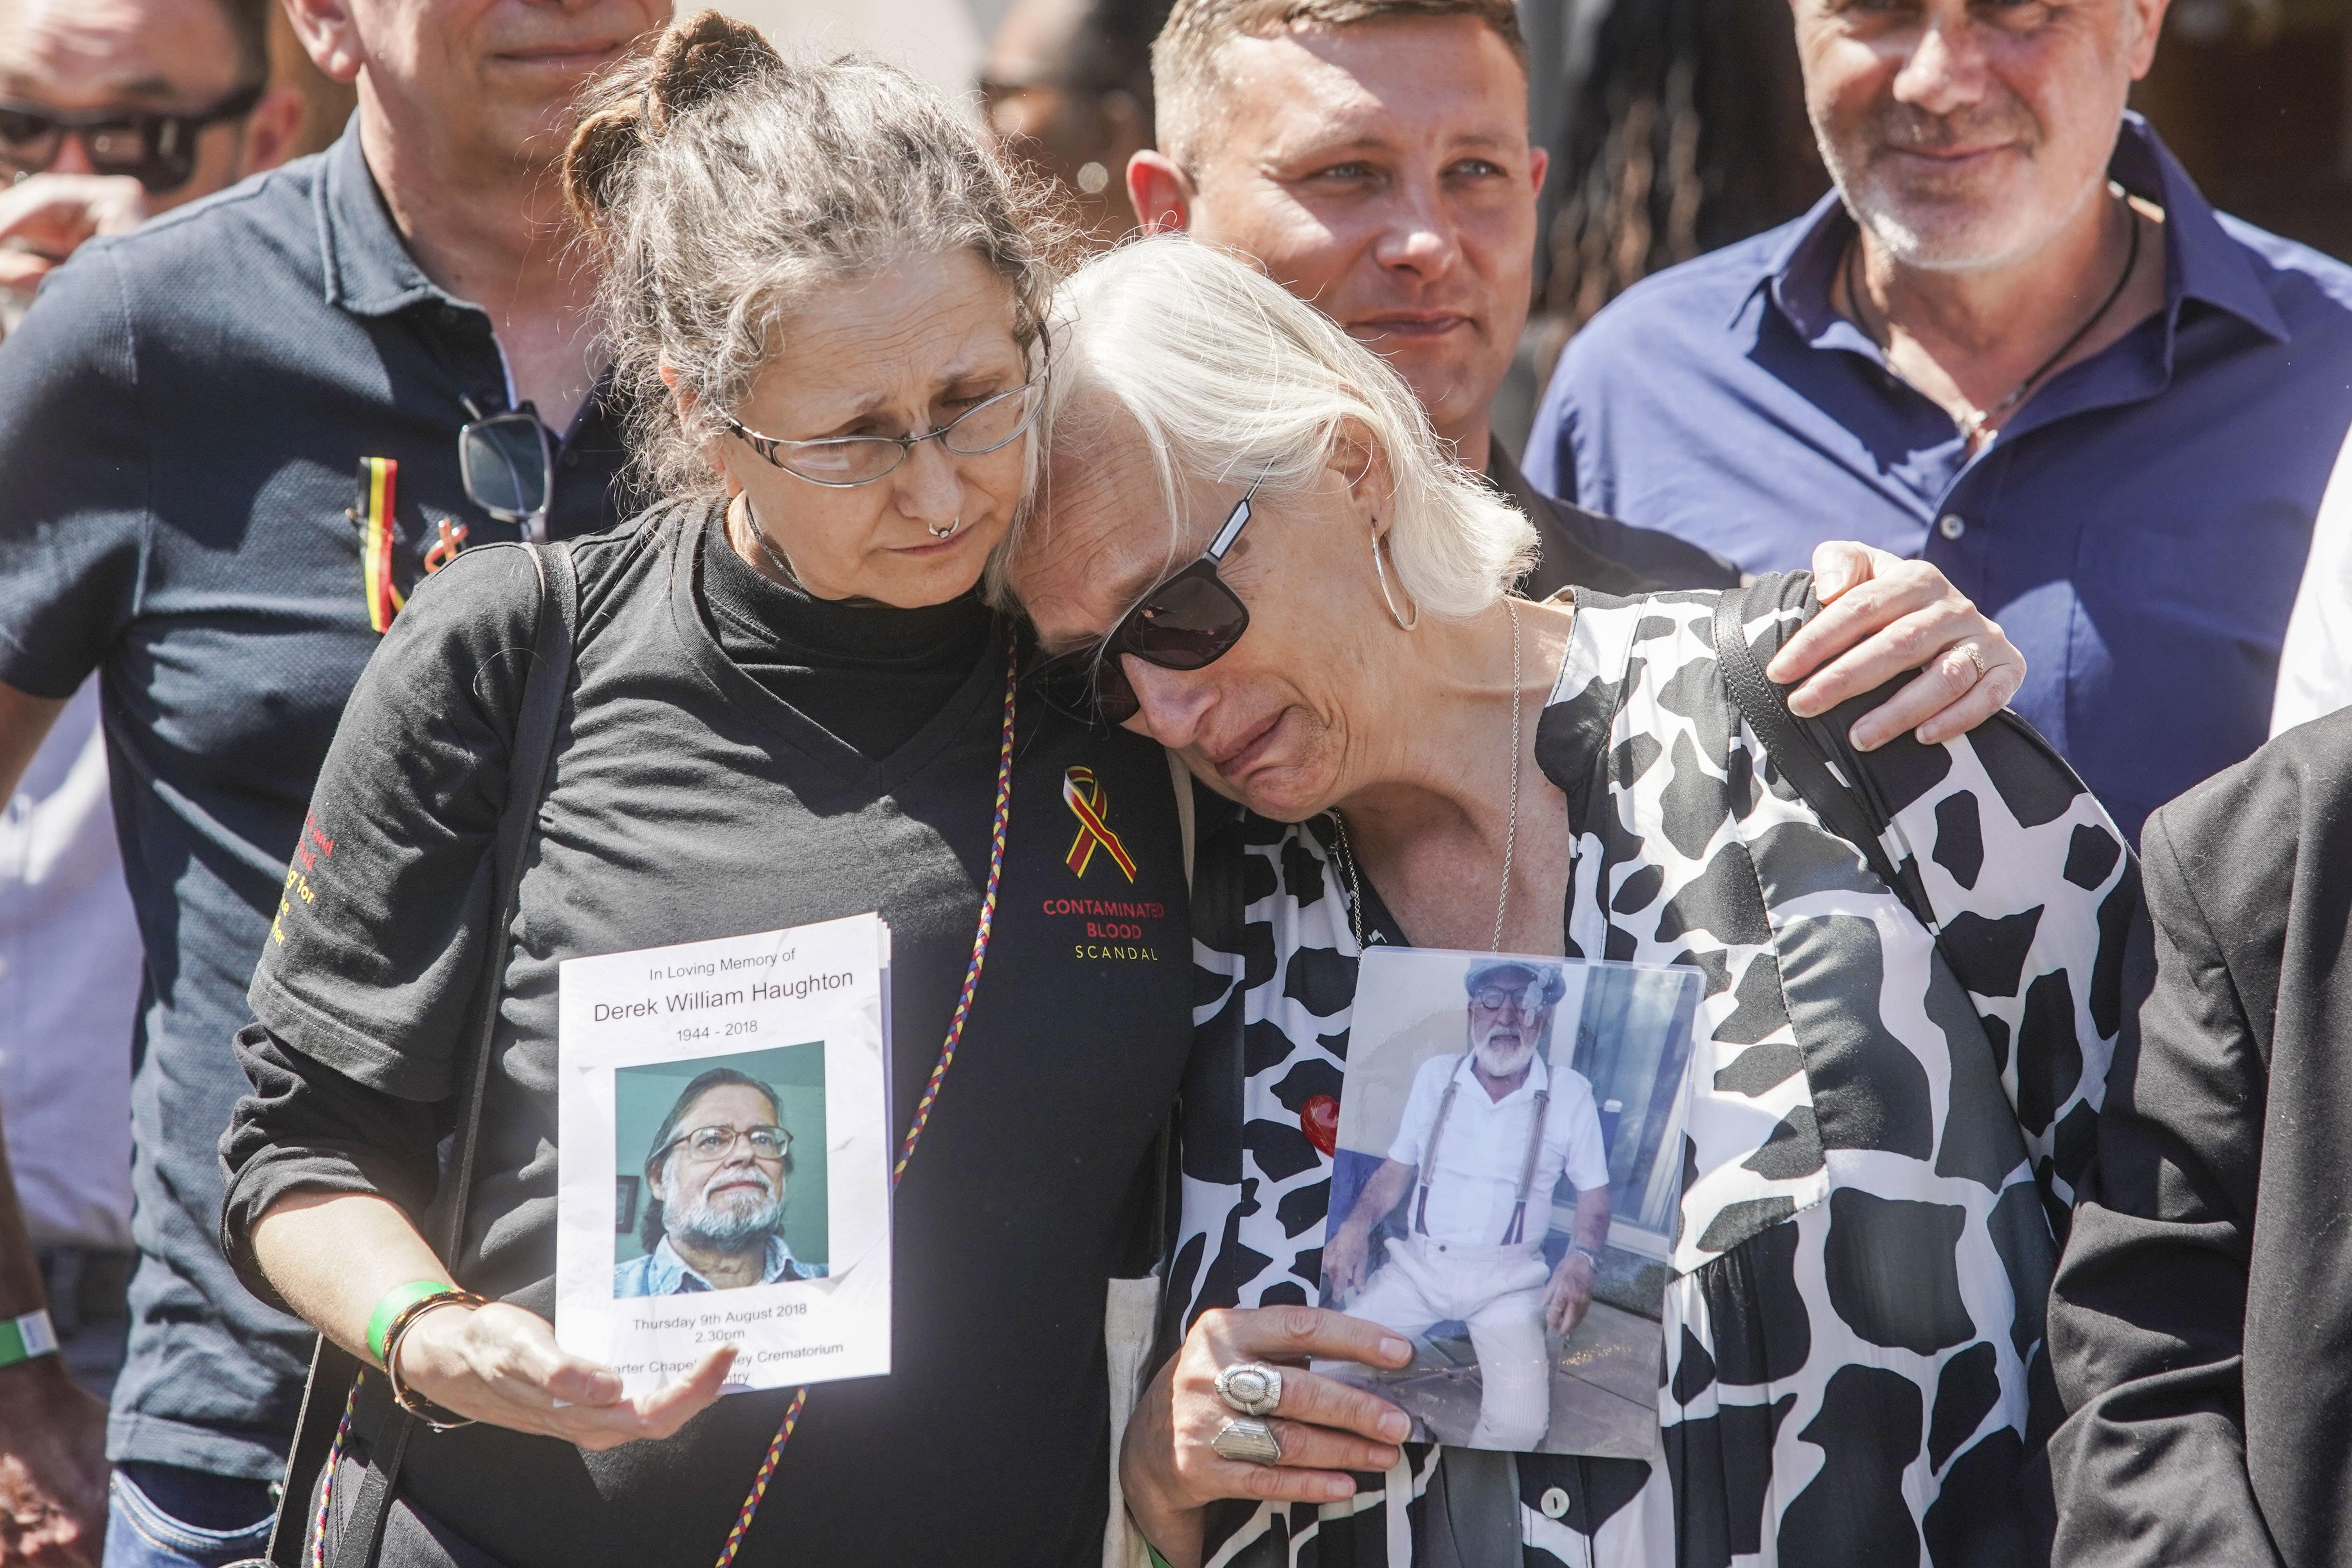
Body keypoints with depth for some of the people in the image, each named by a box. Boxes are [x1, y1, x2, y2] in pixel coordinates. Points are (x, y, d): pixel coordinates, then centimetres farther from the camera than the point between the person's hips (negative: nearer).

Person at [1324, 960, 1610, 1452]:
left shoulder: (1570, 1094, -1)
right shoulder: (1435, 1076, 6)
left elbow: (1594, 1193, 4)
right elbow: (1397, 1168, 12)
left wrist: (1581, 1259, -15)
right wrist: (1357, 1224, -7)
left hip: (1508, 1278, -2)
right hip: (1418, 1264, 2)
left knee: (1521, 1424, -23)